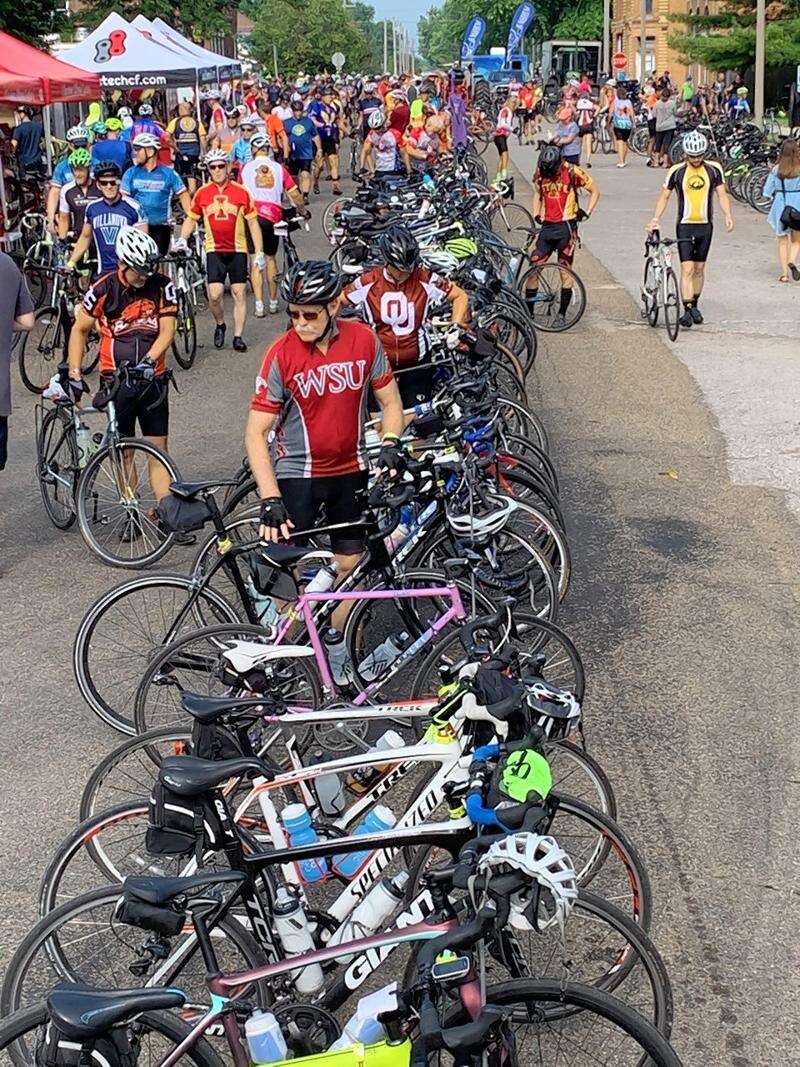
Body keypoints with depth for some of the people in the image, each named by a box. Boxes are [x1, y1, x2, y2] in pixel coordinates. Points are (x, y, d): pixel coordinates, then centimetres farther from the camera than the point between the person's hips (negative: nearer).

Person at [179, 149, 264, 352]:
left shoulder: (241, 192, -1)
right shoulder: (202, 193, 2)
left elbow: (253, 223, 3)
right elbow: (191, 219, 13)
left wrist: (259, 252, -1)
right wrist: (182, 239, -4)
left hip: (238, 250, 0)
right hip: (214, 250, 0)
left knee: (239, 294, 2)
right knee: (215, 295, -10)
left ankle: (238, 336, 12)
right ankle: (220, 326, 18)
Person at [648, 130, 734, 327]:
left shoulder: (714, 169, 0)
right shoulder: (676, 171, -4)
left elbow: (722, 194, 2)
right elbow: (664, 197, 4)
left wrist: (728, 215, -13)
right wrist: (655, 218, -8)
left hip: (705, 226, 2)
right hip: (685, 225, -2)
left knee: (699, 268, 11)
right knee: (687, 269, -11)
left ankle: (694, 305, 25)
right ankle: (687, 310, -11)